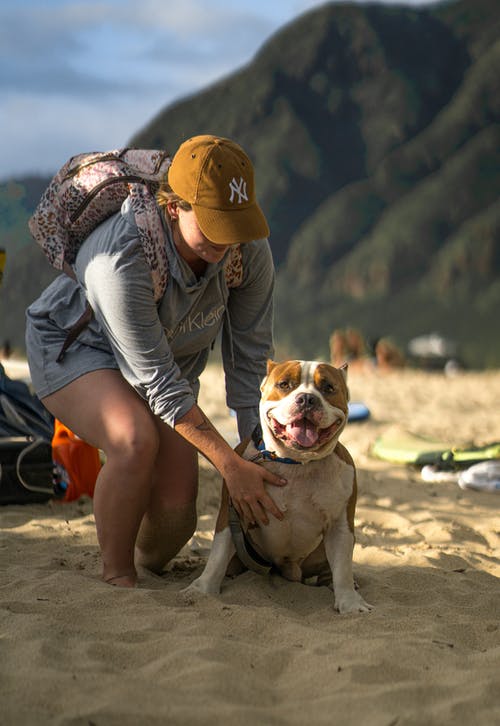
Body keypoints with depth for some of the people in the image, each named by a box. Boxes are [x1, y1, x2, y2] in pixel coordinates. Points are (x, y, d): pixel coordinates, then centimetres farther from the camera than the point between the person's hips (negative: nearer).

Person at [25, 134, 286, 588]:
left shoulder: (249, 249, -24)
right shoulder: (121, 260, -40)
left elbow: (249, 357, -13)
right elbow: (158, 383, -36)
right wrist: (230, 465, -37)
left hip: (173, 360, 5)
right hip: (73, 350, -5)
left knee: (176, 512, -10)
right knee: (136, 439, -36)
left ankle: (147, 568, 27)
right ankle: (117, 576, -14)